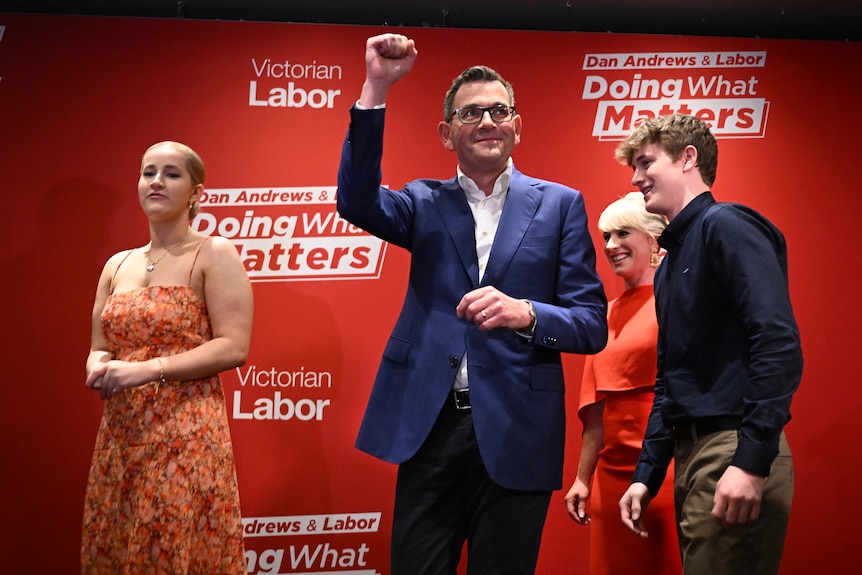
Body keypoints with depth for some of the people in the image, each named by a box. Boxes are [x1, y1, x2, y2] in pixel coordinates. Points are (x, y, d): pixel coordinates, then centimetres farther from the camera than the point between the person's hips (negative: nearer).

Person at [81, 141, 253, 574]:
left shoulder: (214, 254, -3)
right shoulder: (117, 266, 14)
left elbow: (234, 347, -12)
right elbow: (99, 348, 18)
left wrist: (147, 369, -17)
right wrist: (100, 368, -6)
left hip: (186, 434, -5)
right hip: (120, 434, 6)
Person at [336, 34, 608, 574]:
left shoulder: (559, 204, 4)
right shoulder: (426, 203, 9)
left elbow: (593, 325, 0)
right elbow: (358, 201, -12)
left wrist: (524, 313, -21)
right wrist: (376, 88, -18)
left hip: (515, 434, -1)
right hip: (430, 427, 1)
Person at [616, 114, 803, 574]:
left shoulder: (725, 226, -7)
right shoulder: (671, 262, 21)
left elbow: (779, 345, -18)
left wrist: (751, 463, -23)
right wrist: (646, 476, 20)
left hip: (736, 453, -9)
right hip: (691, 454, 9)